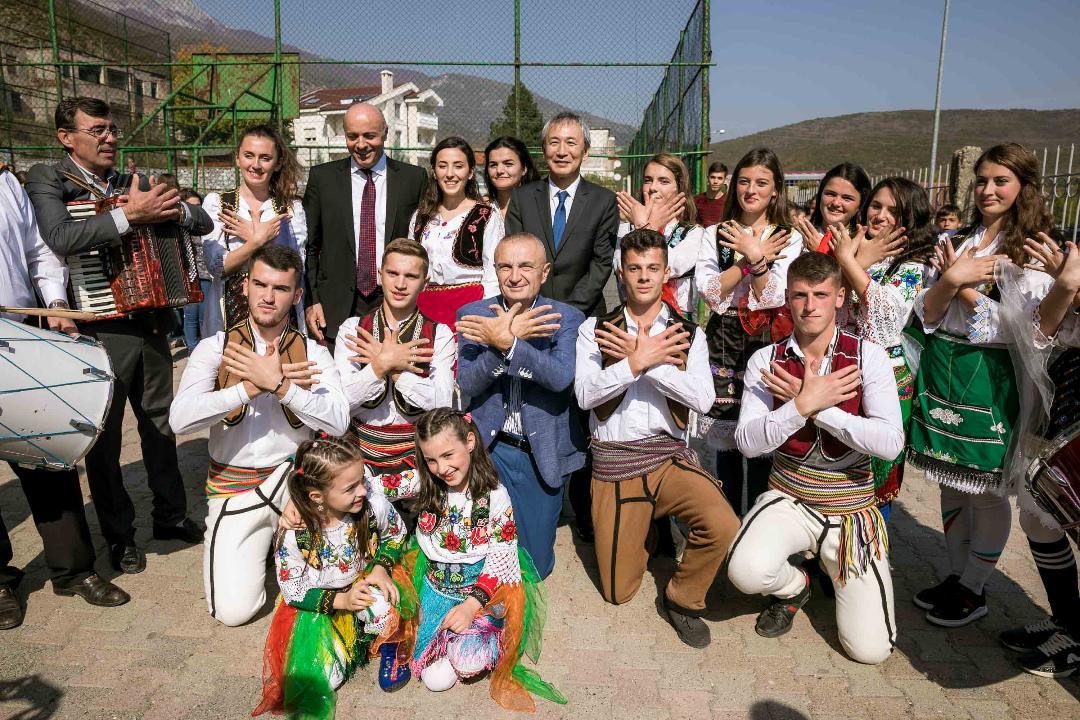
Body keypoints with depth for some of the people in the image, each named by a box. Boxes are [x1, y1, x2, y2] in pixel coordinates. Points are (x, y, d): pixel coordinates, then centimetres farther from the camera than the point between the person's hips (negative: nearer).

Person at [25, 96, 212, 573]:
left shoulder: (134, 185, 9)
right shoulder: (47, 181, -4)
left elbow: (204, 223, 8)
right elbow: (60, 238, -24)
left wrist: (172, 209, -12)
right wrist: (129, 215, -26)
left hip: (152, 325, 5)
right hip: (100, 332, -5)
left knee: (160, 425, 16)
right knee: (104, 439, 6)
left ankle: (170, 514, 33)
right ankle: (119, 536, 23)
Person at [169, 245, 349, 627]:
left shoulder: (313, 352, -3)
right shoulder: (214, 348, -4)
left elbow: (338, 421, -19)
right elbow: (180, 419, -20)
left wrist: (279, 385, -29)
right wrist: (253, 387, -26)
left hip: (294, 479, 1)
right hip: (234, 488, 0)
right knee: (234, 611, -13)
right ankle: (262, 541, 19)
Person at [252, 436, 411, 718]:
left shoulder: (375, 506, -24)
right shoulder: (293, 534, -28)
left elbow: (396, 534, -1)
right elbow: (293, 591, -14)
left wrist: (381, 567, -18)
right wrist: (341, 600, -25)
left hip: (364, 585, 1)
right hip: (315, 604, 0)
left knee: (382, 609, -34)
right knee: (316, 680, -14)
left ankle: (390, 648, 1)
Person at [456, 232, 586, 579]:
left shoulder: (567, 318, -7)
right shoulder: (472, 314, -4)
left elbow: (562, 376, -24)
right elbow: (467, 382, -15)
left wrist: (505, 342, -33)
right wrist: (509, 337, -30)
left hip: (542, 453, 0)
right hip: (489, 446, 0)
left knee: (533, 564, 8)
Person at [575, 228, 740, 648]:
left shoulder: (688, 335, 7)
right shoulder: (595, 329, 4)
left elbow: (703, 399, -10)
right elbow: (584, 395, -10)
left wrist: (645, 359, -17)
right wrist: (638, 361, -21)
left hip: (670, 457, 1)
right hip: (614, 462, 0)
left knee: (723, 525, -29)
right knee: (617, 593, 3)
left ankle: (683, 600, 2)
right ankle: (642, 524, 36)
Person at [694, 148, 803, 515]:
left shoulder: (790, 239, 4)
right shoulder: (715, 235, 7)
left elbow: (775, 297, -9)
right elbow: (709, 291, -8)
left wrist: (755, 256, -19)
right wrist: (755, 259, -12)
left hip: (767, 345, -1)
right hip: (723, 346, 1)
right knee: (725, 444, 8)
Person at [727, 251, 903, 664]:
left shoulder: (868, 357, -9)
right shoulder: (766, 361, -6)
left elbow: (890, 443, -20)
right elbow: (748, 443, -15)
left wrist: (815, 407, -23)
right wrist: (806, 403, -25)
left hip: (852, 508, 0)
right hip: (788, 500, 1)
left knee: (869, 649, -7)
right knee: (746, 572, -31)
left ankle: (833, 570, 26)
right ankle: (793, 587, 8)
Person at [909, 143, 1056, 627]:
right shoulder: (954, 241, 10)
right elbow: (927, 315, 4)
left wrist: (964, 286, -11)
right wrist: (951, 278, -13)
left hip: (990, 378, -5)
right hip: (940, 369, 5)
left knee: (986, 491, 5)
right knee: (951, 482, 14)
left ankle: (973, 591, 21)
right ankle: (955, 577, 29)